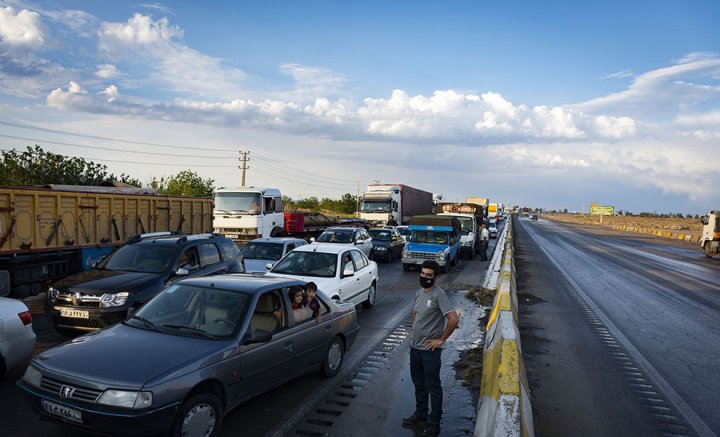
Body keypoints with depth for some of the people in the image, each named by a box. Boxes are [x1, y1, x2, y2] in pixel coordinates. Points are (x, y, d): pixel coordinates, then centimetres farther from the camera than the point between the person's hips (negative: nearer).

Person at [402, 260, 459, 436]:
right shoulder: (419, 292, 6)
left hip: (430, 350, -8)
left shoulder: (438, 294, -19)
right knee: (418, 384, 21)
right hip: (414, 347, 8)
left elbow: (453, 319, -25)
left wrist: (441, 339, -18)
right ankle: (420, 415, 37)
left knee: (433, 387, 5)